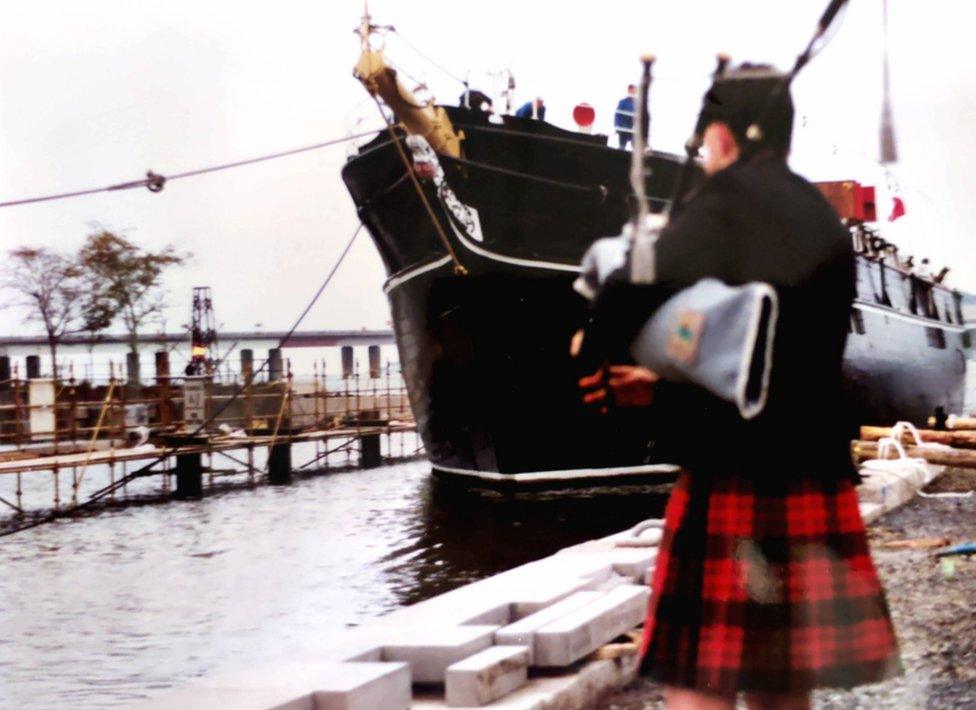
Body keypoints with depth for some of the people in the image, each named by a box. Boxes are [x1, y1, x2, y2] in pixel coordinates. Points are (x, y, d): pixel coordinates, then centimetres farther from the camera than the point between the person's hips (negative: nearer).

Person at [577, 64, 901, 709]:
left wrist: (595, 338, -4)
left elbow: (647, 294, -26)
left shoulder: (728, 204, -9)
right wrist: (664, 388, 17)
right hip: (814, 481, 8)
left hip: (732, 484, -8)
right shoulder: (824, 225, 15)